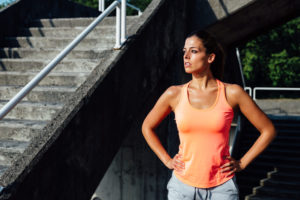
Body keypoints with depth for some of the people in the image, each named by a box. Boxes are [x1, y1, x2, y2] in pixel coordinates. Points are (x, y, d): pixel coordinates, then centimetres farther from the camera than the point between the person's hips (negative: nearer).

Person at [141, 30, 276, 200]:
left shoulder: (232, 93, -5)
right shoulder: (175, 94, -1)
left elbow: (268, 130, 4)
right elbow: (147, 127, 15)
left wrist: (242, 163, 1)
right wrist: (167, 161, 7)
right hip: (183, 186, 1)